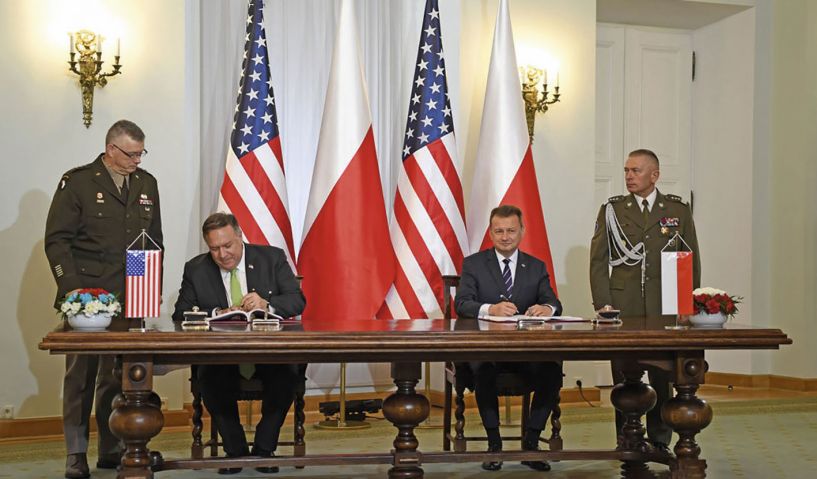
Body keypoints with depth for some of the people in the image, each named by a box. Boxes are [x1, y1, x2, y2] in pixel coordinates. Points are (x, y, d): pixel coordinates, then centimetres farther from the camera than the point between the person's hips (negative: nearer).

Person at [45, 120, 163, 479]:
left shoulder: (146, 184, 13)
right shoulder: (77, 182, -2)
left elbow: (155, 240, 18)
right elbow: (57, 240, -4)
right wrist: (71, 288, -13)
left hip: (130, 298, 4)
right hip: (85, 297, -4)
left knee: (119, 376, 7)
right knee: (81, 375, 1)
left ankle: (112, 450, 15)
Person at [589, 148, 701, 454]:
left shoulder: (678, 210, 9)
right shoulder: (611, 210, 8)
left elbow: (692, 259, 11)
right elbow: (598, 260, 4)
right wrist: (602, 304, -6)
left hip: (665, 310, 0)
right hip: (623, 310, 0)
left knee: (662, 378, 2)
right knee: (624, 379, 1)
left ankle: (660, 441, 15)